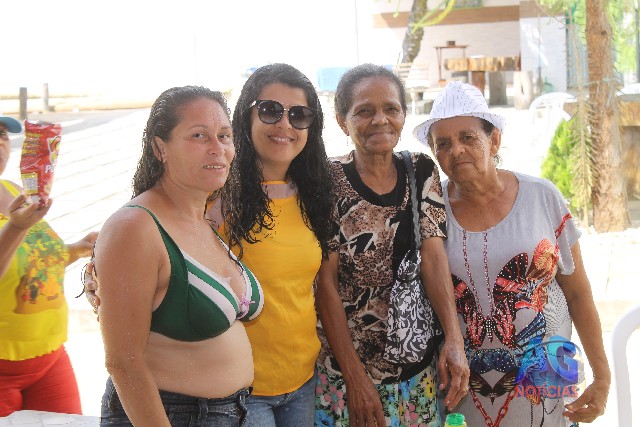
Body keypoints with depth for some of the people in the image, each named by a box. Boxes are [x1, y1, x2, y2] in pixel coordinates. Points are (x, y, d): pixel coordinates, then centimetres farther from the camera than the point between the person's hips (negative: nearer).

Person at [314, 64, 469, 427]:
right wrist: (355, 378, -15)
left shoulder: (422, 172, 1)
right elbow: (326, 282, -12)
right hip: (344, 367, -3)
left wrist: (454, 340, -21)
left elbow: (434, 256, -8)